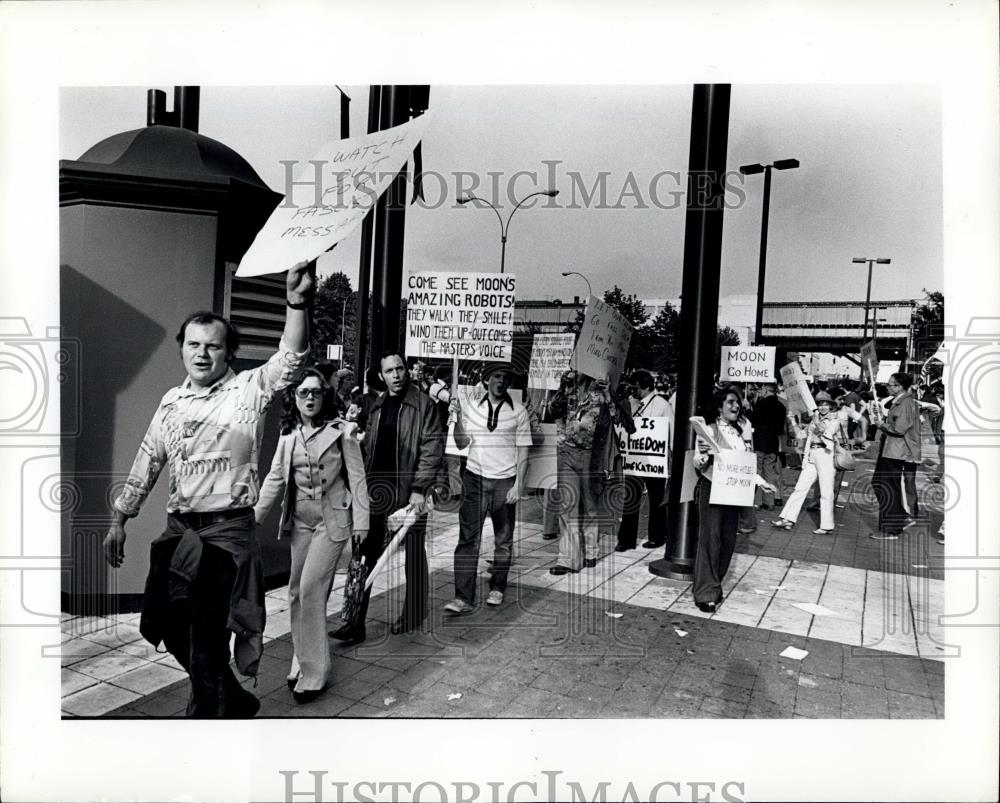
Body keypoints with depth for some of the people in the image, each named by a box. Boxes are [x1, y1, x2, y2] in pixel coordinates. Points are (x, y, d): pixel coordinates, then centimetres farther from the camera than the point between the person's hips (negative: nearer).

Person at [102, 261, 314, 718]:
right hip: (178, 529, 7)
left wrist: (296, 303, -40)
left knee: (206, 634, -1)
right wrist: (119, 519, 16)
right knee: (171, 628, 18)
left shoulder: (248, 390, -7)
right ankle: (233, 700, 40)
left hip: (226, 530, -7)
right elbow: (146, 463, 16)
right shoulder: (171, 401, 9)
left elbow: (289, 360, -25)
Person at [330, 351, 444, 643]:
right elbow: (368, 448, 14)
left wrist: (419, 489, -17)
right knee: (367, 554, 4)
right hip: (377, 489, 5)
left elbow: (433, 447, -11)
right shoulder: (377, 406, 12)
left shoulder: (423, 404, -5)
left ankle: (413, 615, 25)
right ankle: (356, 622, 10)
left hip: (409, 491, -4)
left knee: (413, 554, 9)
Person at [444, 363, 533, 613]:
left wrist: (518, 485, -6)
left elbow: (522, 451, 1)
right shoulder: (471, 407, 4)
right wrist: (458, 417, -14)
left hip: (505, 481, 0)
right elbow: (461, 443, 1)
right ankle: (464, 598, -1)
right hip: (475, 479, 0)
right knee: (468, 539, -4)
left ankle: (497, 588, 28)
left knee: (503, 540, 10)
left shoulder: (518, 412, 0)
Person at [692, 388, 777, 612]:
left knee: (728, 540, 6)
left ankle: (714, 585, 19)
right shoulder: (708, 431, -6)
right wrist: (703, 454, -29)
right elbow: (698, 464, -8)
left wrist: (761, 481, 11)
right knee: (710, 539, -8)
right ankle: (706, 593, -2)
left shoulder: (739, 433, 15)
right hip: (711, 489, -7)